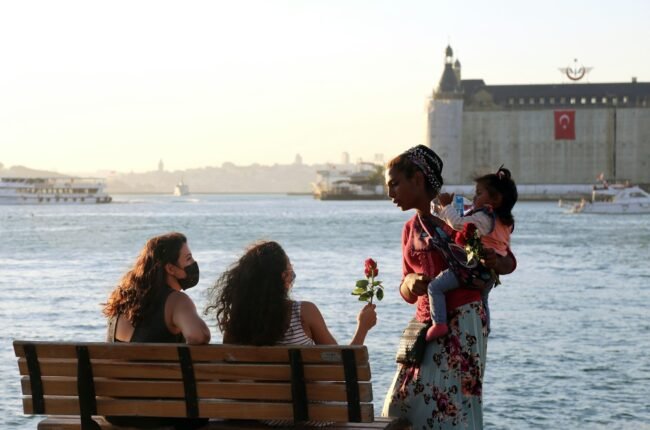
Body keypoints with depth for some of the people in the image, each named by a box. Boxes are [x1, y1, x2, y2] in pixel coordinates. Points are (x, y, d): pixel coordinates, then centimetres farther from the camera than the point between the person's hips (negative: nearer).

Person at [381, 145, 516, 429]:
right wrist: (410, 283, -6)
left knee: (452, 400, -11)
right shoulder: (411, 229, 15)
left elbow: (509, 262, 2)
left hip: (462, 320, -7)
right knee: (402, 402, 1)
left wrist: (492, 263, -21)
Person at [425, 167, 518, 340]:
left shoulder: (484, 218, -17)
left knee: (435, 286, -8)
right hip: (489, 274, 10)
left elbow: (458, 223, -25)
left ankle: (439, 324, -18)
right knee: (482, 300, 35)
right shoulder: (504, 221, 12)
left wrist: (447, 205, -11)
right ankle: (484, 331, 50)